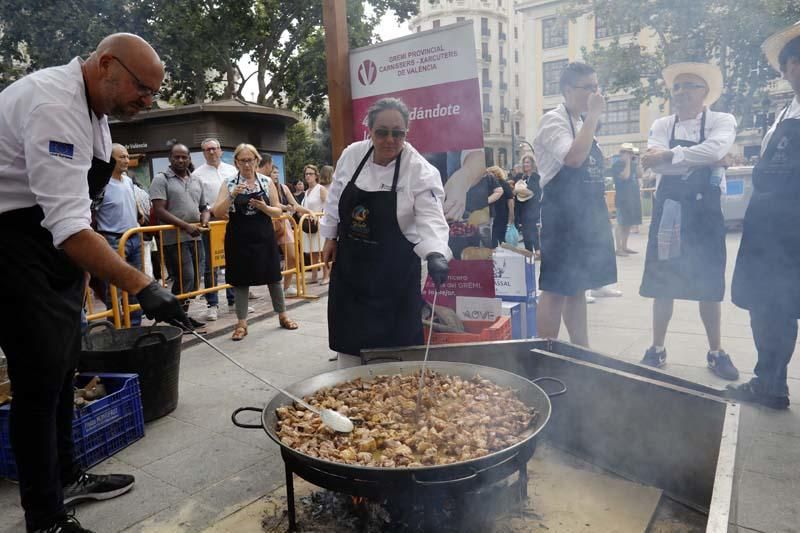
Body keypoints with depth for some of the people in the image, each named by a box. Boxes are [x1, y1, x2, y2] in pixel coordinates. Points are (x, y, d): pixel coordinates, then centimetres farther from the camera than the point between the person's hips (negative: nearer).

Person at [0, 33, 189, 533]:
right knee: (40, 380, -4)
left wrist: (90, 267, 22)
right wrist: (142, 286, -39)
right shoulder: (54, 104, -24)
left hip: (56, 250, 10)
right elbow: (69, 224, -34)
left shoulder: (92, 108, 8)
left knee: (63, 369, 16)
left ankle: (66, 476, 33)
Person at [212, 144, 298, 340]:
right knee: (240, 280, 4)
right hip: (239, 238, -1)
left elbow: (278, 212, 3)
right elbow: (217, 213, -7)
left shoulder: (266, 182, 2)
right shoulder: (229, 184, 0)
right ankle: (241, 323, 15)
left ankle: (282, 316, 25)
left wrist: (264, 207, -17)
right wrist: (232, 195, -21)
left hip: (264, 237, 1)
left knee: (273, 277, 9)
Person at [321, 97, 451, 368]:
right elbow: (336, 201, 9)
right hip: (350, 261, 4)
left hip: (394, 268, -3)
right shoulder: (351, 155, -4)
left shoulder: (421, 171, -17)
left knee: (394, 341, 5)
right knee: (350, 338, 15)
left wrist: (436, 255, -44)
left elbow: (431, 218, -27)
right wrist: (331, 238, 12)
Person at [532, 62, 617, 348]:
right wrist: (593, 116, -19)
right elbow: (574, 158, -28)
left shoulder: (582, 124, 16)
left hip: (587, 217, 9)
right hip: (563, 217, -9)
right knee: (556, 290, -4)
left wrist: (599, 217, 18)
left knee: (578, 287, 14)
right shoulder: (554, 120, -10)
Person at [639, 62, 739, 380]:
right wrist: (699, 160, -15)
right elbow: (654, 164, -13)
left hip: (705, 212, -1)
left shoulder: (722, 121, 0)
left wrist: (669, 155, -19)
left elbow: (715, 150, -22)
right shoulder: (661, 126, 5)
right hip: (669, 210, 2)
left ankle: (716, 352, 22)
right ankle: (657, 349, 19)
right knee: (663, 284, 6)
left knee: (709, 286, 7)